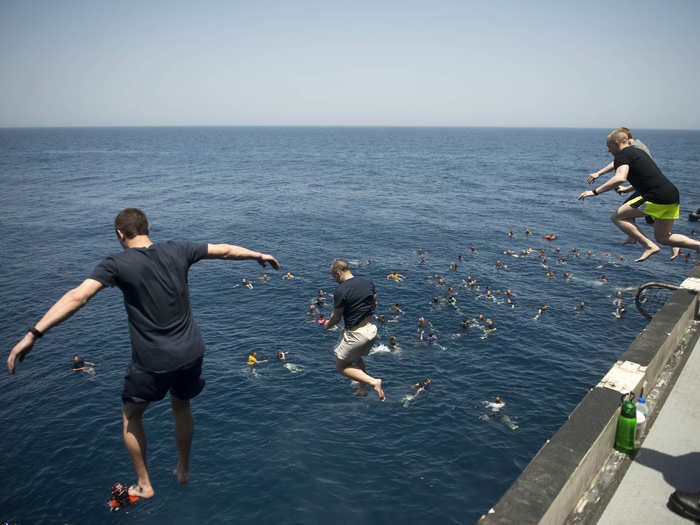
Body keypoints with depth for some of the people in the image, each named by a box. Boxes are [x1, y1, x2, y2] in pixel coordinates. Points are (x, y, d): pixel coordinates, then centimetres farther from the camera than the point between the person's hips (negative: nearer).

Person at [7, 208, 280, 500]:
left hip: (152, 361, -4)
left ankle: (144, 485, 33)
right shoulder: (177, 251, -1)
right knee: (181, 407, 29)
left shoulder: (117, 264, -12)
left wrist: (33, 334, -26)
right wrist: (258, 255, 24)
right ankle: (183, 470, 46)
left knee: (131, 414, 24)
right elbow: (225, 250, 9)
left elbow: (78, 297, -24)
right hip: (191, 353, 4)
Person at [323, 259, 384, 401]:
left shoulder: (341, 290, -20)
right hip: (371, 330, 8)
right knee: (356, 358, 32)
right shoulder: (368, 282, 2)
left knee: (341, 366, 12)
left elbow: (336, 318, -11)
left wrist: (327, 325, 9)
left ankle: (373, 382, -2)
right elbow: (374, 304, 15)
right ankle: (362, 389, 41)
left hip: (356, 335, -8)